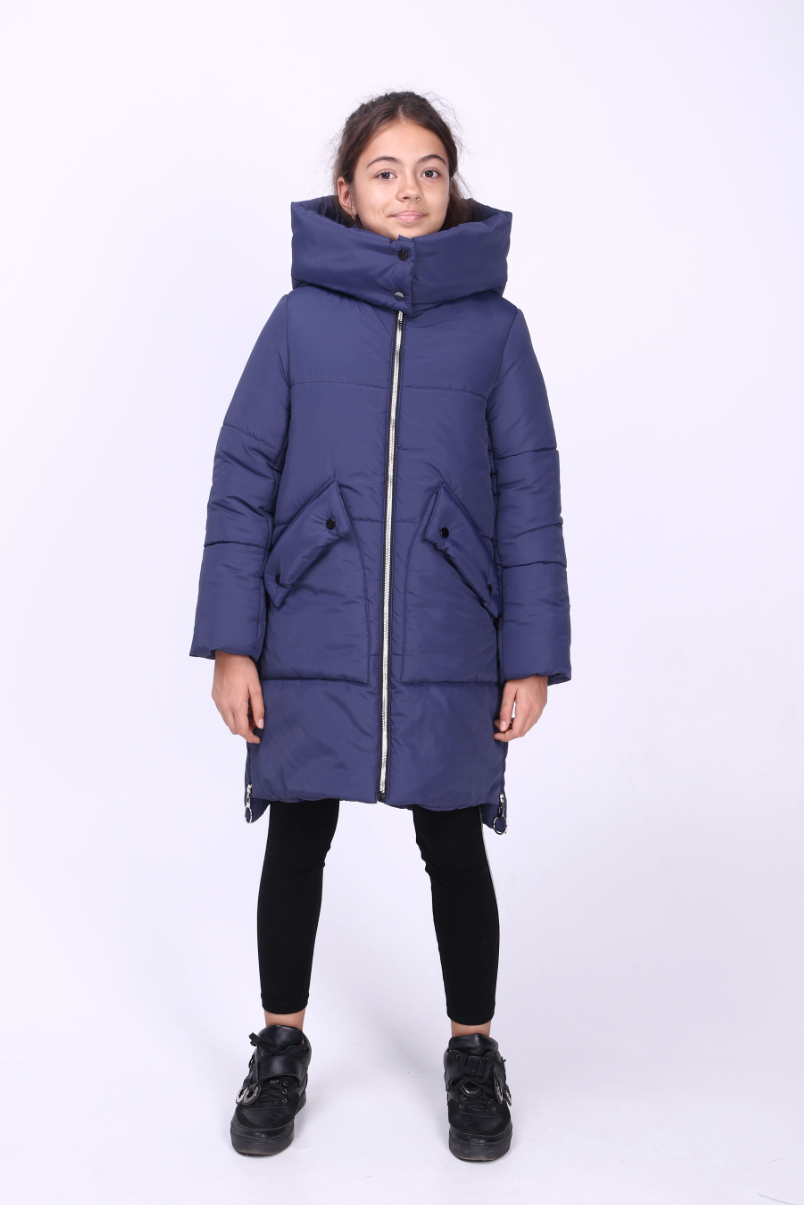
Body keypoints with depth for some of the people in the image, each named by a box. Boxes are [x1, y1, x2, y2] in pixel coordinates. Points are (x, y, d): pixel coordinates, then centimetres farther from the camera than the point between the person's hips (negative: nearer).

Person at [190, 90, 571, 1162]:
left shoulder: (495, 327, 2)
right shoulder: (300, 319, 2)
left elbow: (529, 497, 2)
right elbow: (242, 482, 1)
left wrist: (533, 657, -2)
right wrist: (232, 644, -4)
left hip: (449, 655, 0)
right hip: (312, 647, 1)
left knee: (455, 847, 12)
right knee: (297, 843, 12)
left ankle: (474, 1054, 32)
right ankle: (282, 1048, 33)